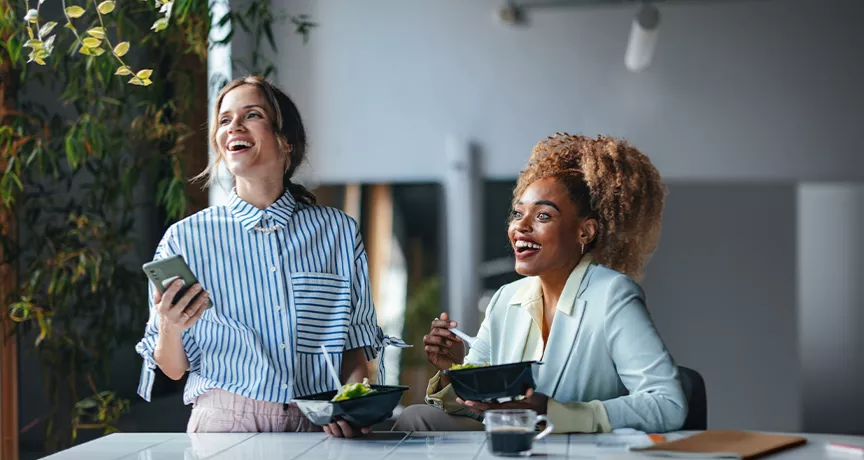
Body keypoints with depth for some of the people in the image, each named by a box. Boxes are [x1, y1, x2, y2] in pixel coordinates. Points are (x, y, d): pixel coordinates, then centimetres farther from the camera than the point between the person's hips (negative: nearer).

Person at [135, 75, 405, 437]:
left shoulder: (338, 232, 9)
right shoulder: (185, 239, 5)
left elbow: (357, 341, 12)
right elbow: (174, 369, 8)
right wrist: (169, 328, -13)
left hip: (318, 424, 1)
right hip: (225, 420, -1)